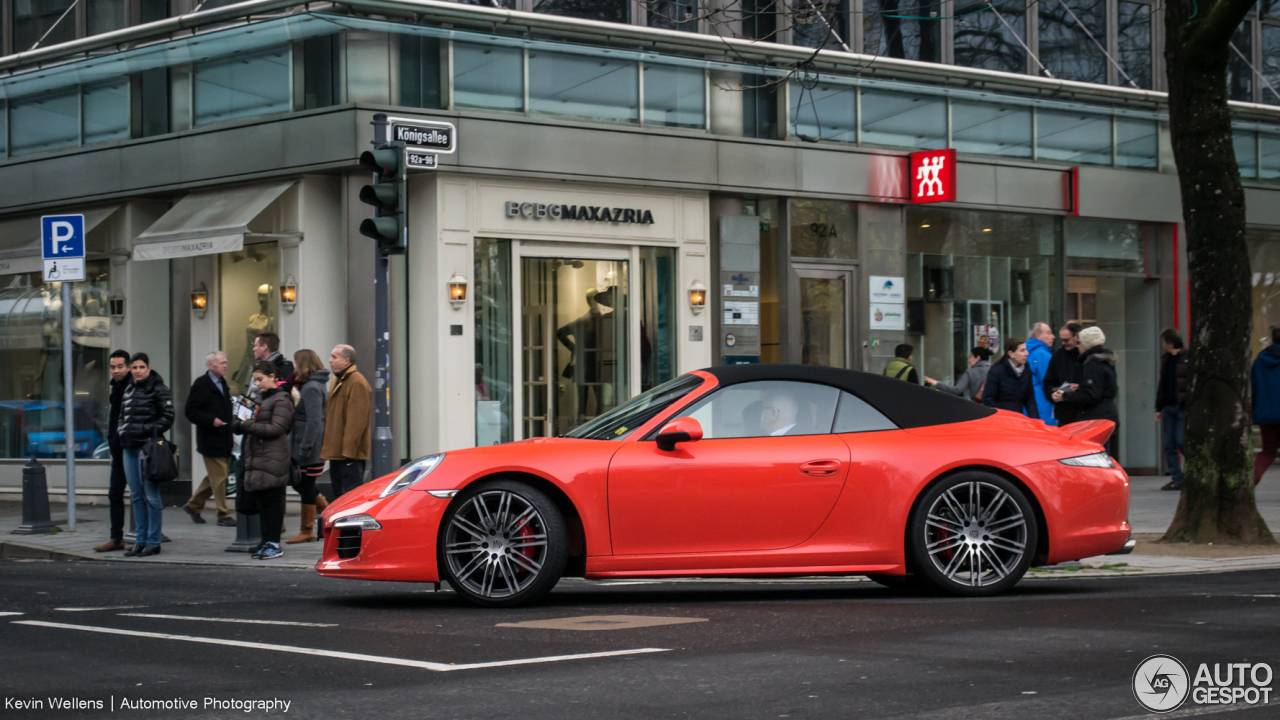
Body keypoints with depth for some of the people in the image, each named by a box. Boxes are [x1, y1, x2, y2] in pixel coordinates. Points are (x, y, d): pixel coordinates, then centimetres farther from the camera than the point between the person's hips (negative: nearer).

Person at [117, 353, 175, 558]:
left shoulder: (158, 390, -5)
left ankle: (153, 542, -1)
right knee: (136, 496, 10)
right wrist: (123, 433, 9)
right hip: (130, 448, 7)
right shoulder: (128, 391, 16)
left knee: (151, 495, -5)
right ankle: (141, 540, 15)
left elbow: (167, 417, -9)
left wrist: (149, 432, -15)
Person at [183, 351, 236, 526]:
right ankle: (223, 515, 1)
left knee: (215, 477, 14)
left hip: (223, 440, 9)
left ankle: (194, 505, 28)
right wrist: (211, 421, -23)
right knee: (219, 478, -5)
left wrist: (231, 437, 17)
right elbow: (190, 411, -14)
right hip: (211, 440, -9)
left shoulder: (222, 383, 15)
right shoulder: (201, 384, -11)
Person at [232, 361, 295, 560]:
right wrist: (240, 423, 5)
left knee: (272, 501, -6)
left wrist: (247, 425, -18)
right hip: (256, 458, 9)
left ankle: (274, 544, -4)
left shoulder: (282, 400, -6)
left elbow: (276, 428, -15)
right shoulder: (262, 399, 22)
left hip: (272, 460, -9)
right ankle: (267, 542, 11)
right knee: (261, 502, 7)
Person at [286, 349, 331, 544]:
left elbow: (314, 421, -21)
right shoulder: (308, 385, 14)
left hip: (309, 448, -10)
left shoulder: (311, 388, -16)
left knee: (306, 486, -1)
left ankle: (307, 531, 8)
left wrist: (304, 449, -22)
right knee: (300, 484, 15)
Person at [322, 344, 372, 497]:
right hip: (336, 453, 10)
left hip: (350, 455, -10)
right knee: (339, 496, 13)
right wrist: (326, 446, 21)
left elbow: (356, 421, -20)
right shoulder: (338, 381, 20)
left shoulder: (357, 383, -14)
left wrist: (348, 450, -23)